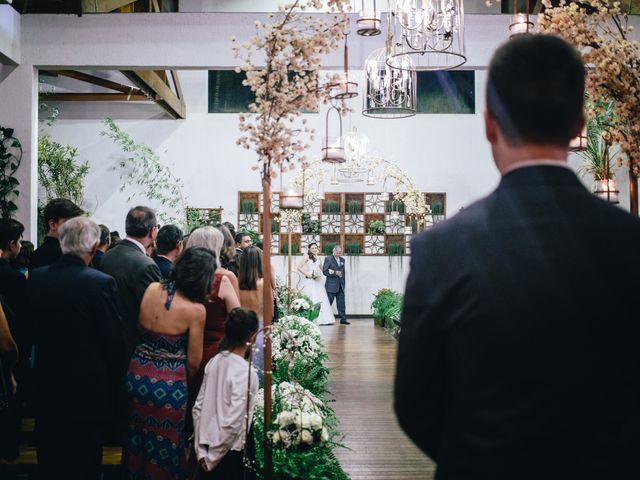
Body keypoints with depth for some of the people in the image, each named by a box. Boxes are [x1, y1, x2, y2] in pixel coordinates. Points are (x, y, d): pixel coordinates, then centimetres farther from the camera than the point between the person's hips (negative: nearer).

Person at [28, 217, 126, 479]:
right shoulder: (102, 283, -19)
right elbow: (113, 338, -14)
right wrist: (113, 381, 0)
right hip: (88, 386, -4)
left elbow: (30, 326, 4)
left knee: (50, 459, 19)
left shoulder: (36, 277, -6)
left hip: (47, 384, 4)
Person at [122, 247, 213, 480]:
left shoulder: (151, 289, -6)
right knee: (166, 446, 15)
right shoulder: (196, 310, -18)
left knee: (138, 439, 24)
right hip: (169, 384, -4)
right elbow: (193, 363, -10)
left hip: (137, 376, 5)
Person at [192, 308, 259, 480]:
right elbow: (232, 423, -21)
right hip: (228, 452, -6)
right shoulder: (246, 372, -18)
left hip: (207, 447, 6)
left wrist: (201, 451, 7)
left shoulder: (214, 362, 0)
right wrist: (213, 458, -10)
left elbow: (198, 408, 3)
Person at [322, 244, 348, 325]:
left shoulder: (342, 260, 14)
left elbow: (343, 272, 16)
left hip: (340, 286, 6)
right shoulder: (328, 259, -5)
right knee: (328, 304, -1)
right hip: (331, 286, -5)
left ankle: (343, 319, 8)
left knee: (341, 303, 5)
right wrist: (336, 273, -16)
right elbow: (325, 272, -12)